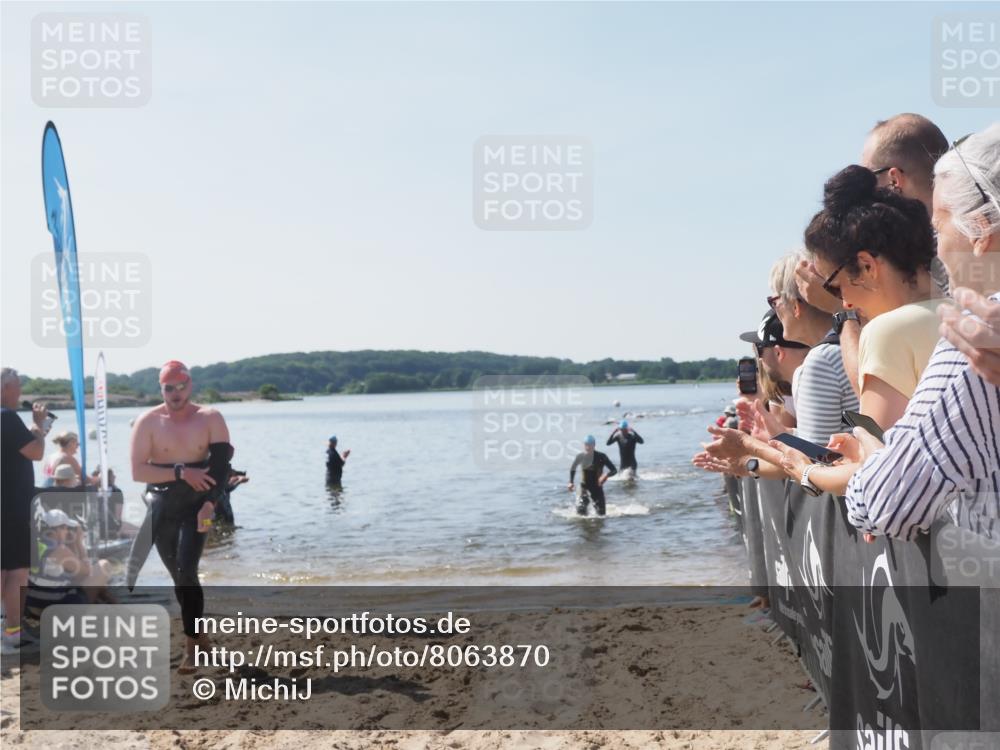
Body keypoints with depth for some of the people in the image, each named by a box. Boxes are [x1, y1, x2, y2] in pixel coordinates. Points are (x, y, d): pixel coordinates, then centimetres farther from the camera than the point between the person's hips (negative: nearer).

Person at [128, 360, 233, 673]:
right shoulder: (148, 422, -5)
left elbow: (221, 464, -10)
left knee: (186, 571, -15)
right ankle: (197, 635, 29)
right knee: (179, 575, 12)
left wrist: (209, 502, -23)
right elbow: (138, 471, -12)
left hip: (196, 505, -2)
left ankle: (191, 645, -8)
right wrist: (181, 472, -22)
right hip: (162, 508, 2)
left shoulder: (210, 419, -5)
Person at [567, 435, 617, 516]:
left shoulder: (601, 457, -13)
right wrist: (571, 482, 3)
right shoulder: (580, 457, -7)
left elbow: (614, 470, -12)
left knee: (601, 513, -1)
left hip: (597, 487, 0)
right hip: (584, 487, 1)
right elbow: (572, 469, 12)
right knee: (581, 511, -16)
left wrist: (606, 475, -32)